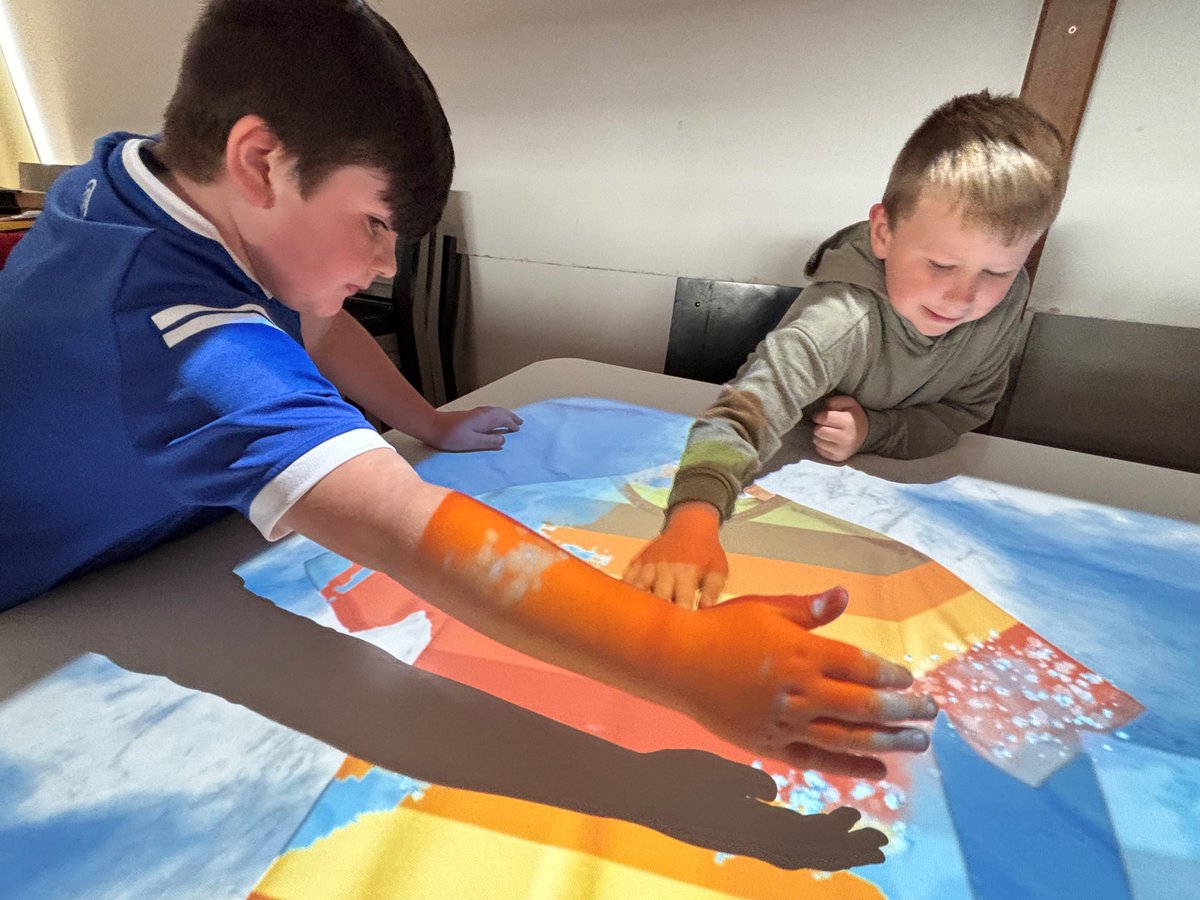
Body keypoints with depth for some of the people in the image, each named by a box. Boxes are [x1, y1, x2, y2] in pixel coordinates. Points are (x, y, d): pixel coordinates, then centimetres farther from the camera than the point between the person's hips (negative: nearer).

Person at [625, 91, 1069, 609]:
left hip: (890, 476, 5)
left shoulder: (1007, 298, -18)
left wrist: (874, 430, -25)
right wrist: (694, 518, -67)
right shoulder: (846, 319, -39)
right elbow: (745, 411, -50)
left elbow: (965, 412, -6)